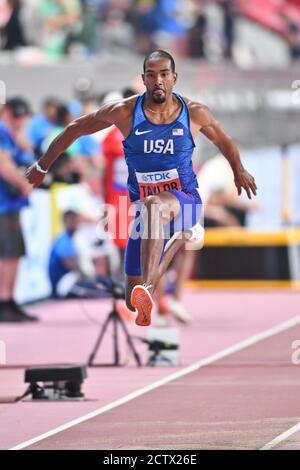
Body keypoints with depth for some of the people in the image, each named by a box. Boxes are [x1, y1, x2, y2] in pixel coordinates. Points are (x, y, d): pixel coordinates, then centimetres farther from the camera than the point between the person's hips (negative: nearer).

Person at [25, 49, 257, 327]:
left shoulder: (194, 113, -5)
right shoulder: (124, 112, -7)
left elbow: (223, 140, 17)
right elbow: (74, 130, 6)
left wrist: (239, 171, 33)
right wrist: (42, 167, 14)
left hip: (185, 200, -3)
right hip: (144, 207, 3)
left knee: (155, 205, -42)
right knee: (133, 303, 4)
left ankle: (147, 289, -54)